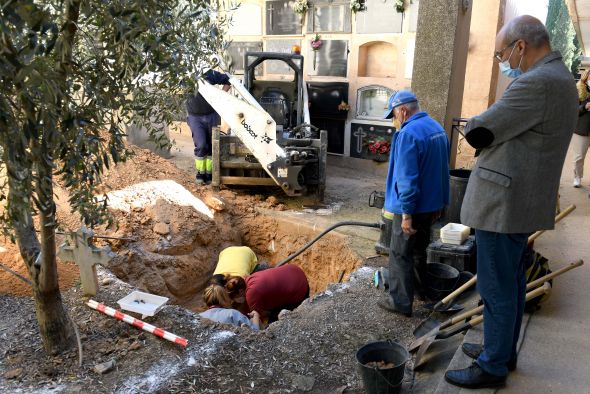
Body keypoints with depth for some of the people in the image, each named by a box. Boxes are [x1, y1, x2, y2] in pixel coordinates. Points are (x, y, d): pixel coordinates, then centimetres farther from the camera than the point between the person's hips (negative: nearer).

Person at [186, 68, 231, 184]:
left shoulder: (211, 74, -11)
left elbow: (227, 80, 4)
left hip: (212, 115, 1)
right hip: (195, 117, -1)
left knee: (211, 146, 6)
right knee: (201, 145, -13)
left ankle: (209, 173, 21)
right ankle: (200, 172, 6)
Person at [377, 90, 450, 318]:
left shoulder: (409, 133, -21)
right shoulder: (437, 128, 9)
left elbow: (407, 177, -25)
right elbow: (442, 169, 16)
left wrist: (406, 213, -22)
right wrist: (439, 203, 22)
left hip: (412, 207, -9)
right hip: (432, 203, 9)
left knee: (400, 255, 1)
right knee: (419, 250, 23)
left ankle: (401, 303, 8)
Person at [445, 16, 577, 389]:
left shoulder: (537, 83, -21)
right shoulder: (559, 78, 14)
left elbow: (477, 133, -19)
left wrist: (473, 124, 1)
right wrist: (489, 126, -1)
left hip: (504, 204, -10)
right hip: (521, 200, 10)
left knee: (497, 288, 2)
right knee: (512, 281, 20)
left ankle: (492, 367, 17)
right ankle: (503, 350, 36)